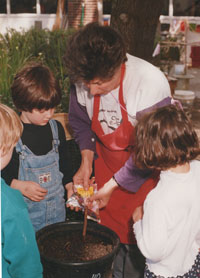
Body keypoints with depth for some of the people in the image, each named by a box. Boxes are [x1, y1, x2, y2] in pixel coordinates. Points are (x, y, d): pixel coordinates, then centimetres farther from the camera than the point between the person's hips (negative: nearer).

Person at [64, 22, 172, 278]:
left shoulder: (151, 83, -30)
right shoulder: (83, 79, -15)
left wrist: (112, 186, -21)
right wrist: (86, 162, -8)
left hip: (144, 172, -4)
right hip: (106, 164, 4)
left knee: (134, 240, 5)